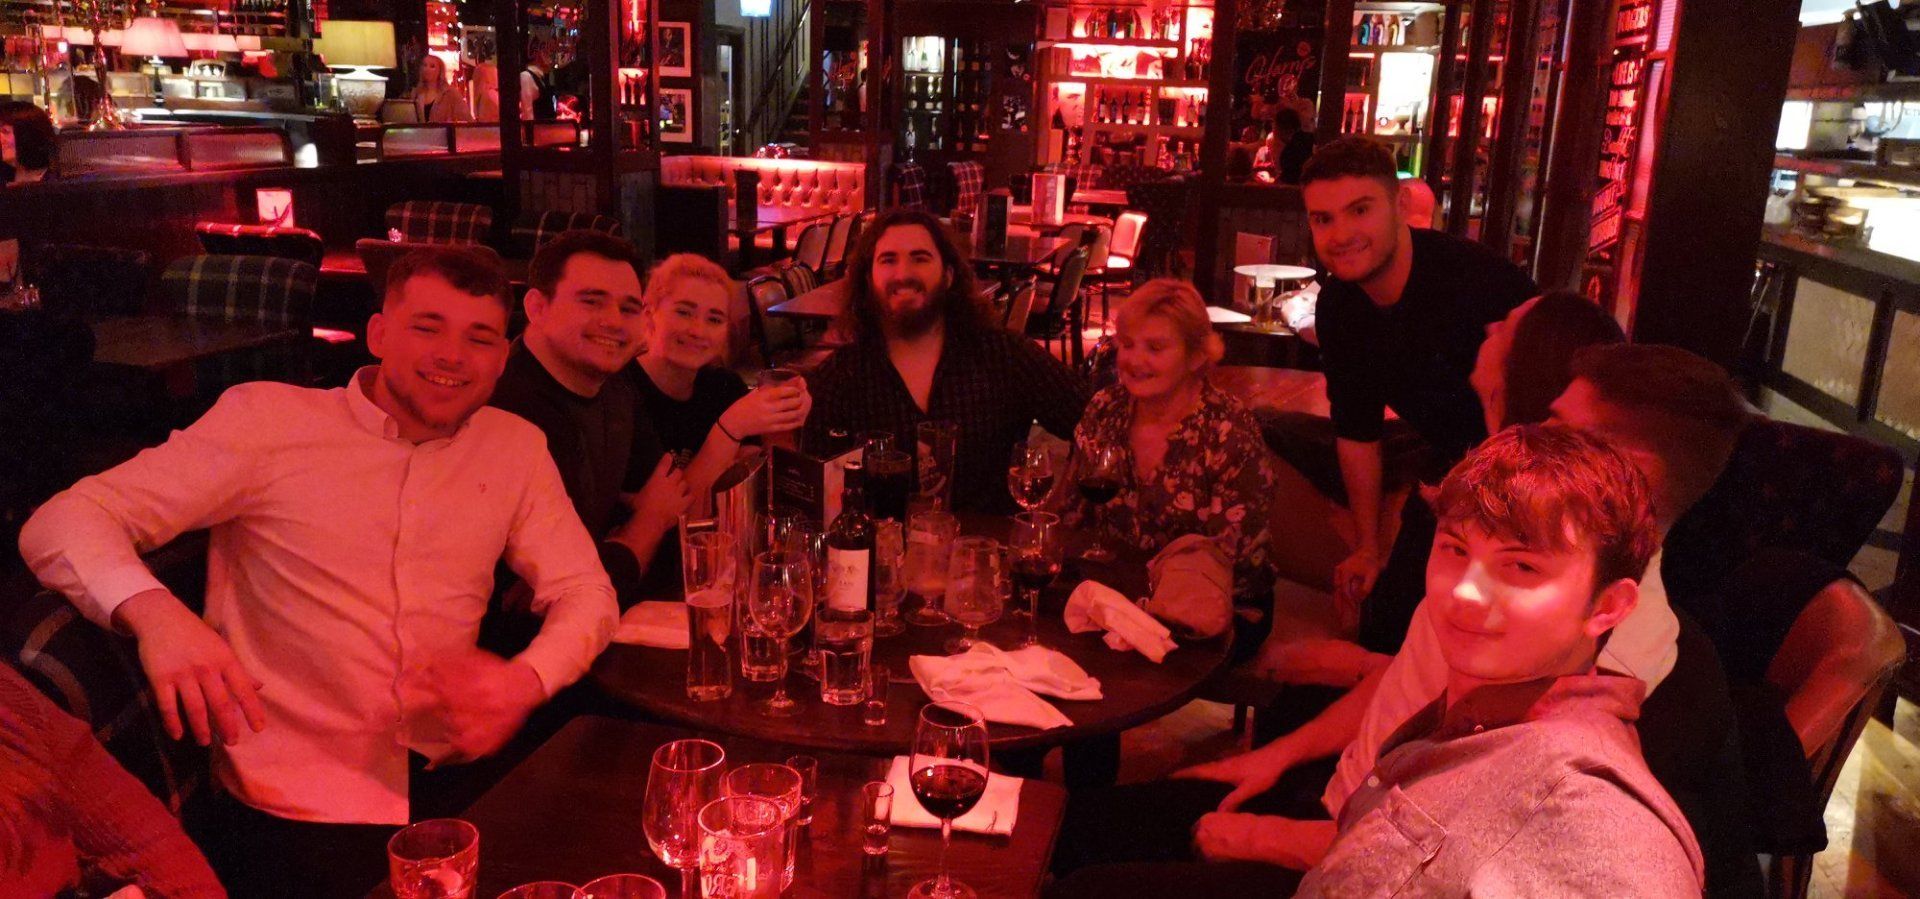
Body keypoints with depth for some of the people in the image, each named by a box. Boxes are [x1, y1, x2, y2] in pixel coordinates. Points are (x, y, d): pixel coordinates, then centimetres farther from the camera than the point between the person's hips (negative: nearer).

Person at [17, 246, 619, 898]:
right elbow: (61, 523, -5)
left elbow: (584, 590, 8)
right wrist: (152, 610, -28)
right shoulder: (267, 417, -1)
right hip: (284, 812, -2)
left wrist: (527, 681, -15)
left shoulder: (516, 447, 8)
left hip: (449, 792, 3)